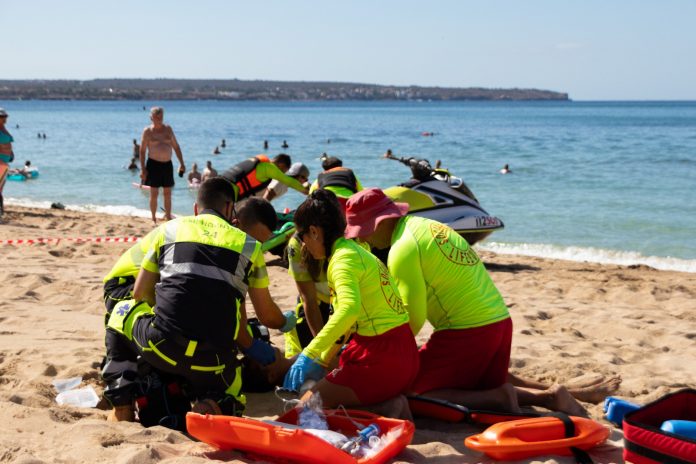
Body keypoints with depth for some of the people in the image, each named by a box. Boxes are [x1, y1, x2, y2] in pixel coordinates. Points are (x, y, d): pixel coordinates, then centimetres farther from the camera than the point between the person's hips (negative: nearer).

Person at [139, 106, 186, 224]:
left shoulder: (168, 129, 9)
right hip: (154, 164, -4)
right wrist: (142, 169, -9)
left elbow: (176, 147, 13)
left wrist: (181, 163, 8)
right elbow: (142, 151, -3)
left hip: (167, 164, 4)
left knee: (168, 193, 8)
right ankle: (153, 219, 8)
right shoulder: (148, 131, -2)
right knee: (154, 193, -1)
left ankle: (168, 217, 18)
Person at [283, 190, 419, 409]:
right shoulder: (357, 251, 17)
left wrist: (309, 355, -33)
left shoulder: (343, 259, -13)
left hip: (379, 360, -10)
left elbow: (349, 309, -32)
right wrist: (323, 362, 29)